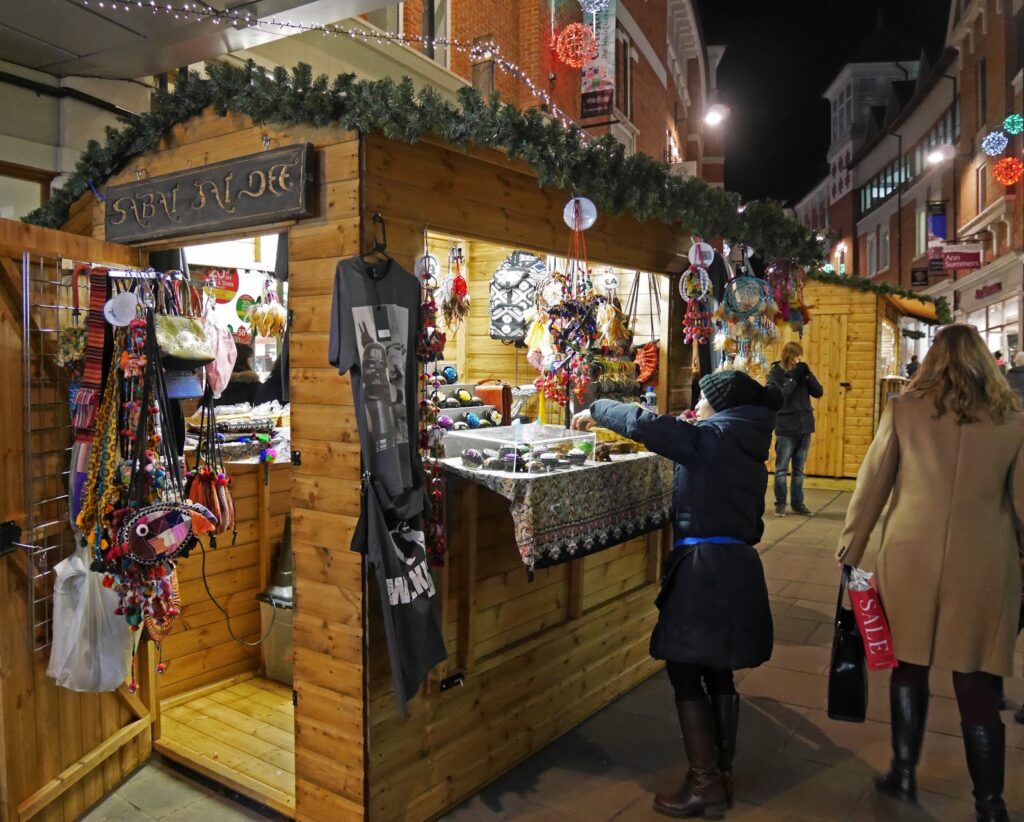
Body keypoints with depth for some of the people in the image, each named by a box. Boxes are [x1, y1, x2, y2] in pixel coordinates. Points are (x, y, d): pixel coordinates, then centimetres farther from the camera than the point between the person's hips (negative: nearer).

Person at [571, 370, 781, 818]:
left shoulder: (712, 438, -9)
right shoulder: (748, 449, 15)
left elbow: (644, 423, -18)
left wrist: (596, 411, -2)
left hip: (706, 568, -9)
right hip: (736, 565, 9)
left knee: (685, 674, 0)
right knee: (715, 673, 16)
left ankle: (705, 785, 7)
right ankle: (721, 774, 25)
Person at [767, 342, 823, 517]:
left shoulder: (801, 372, 10)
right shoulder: (776, 373, -4)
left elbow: (818, 392, 2)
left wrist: (807, 374, -10)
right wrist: (794, 377, -19)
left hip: (804, 427, 5)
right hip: (785, 429, -5)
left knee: (799, 469, 10)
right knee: (781, 469, 1)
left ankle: (797, 503, 17)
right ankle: (780, 503, 9)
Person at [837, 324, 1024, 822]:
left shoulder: (904, 410, -4)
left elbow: (872, 484, -2)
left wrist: (851, 548, 8)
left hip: (911, 558, 0)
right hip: (983, 567, 1)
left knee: (910, 667, 16)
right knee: (976, 686, 9)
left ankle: (903, 775, 25)